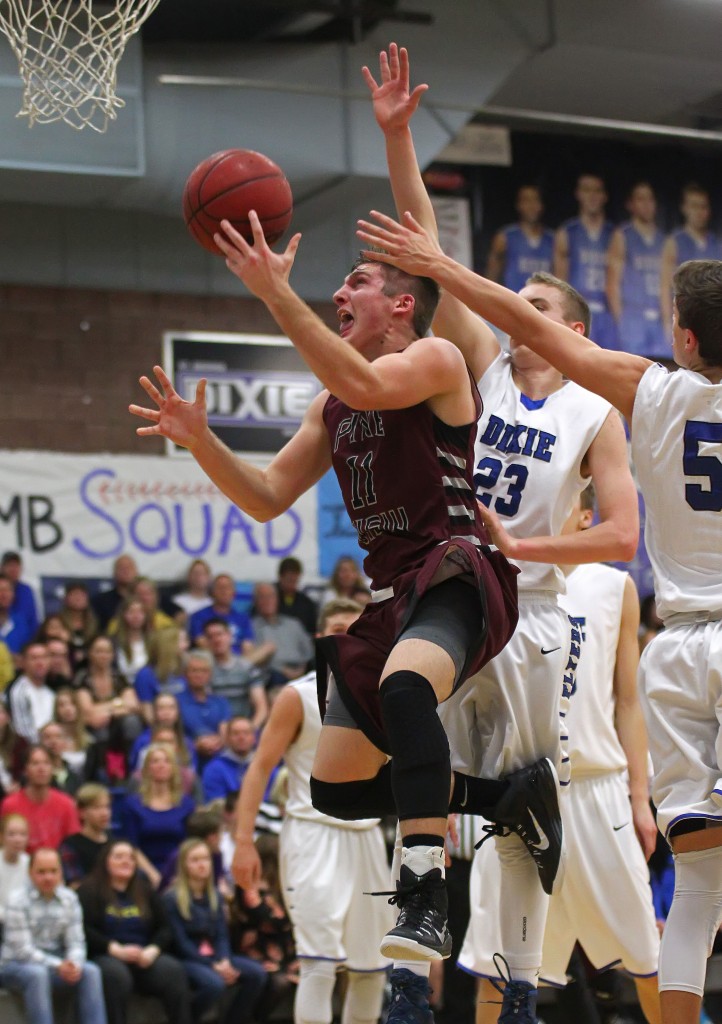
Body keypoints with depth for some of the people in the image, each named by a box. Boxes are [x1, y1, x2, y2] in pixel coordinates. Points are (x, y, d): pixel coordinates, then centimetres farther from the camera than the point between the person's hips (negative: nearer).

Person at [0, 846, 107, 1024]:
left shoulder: (69, 898, 2)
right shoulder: (17, 901, -12)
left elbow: (76, 942, -1)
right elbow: (23, 949, -17)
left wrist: (75, 964, -24)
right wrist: (57, 966, -27)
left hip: (56, 964, 4)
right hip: (17, 964, -4)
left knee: (90, 971, -22)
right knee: (37, 973, -37)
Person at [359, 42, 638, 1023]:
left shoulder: (595, 416, 1)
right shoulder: (486, 366, 5)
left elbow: (622, 536, -7)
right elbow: (428, 251, -1)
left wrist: (521, 547, -16)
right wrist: (396, 135, -8)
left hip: (528, 618, -1)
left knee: (524, 812, 6)